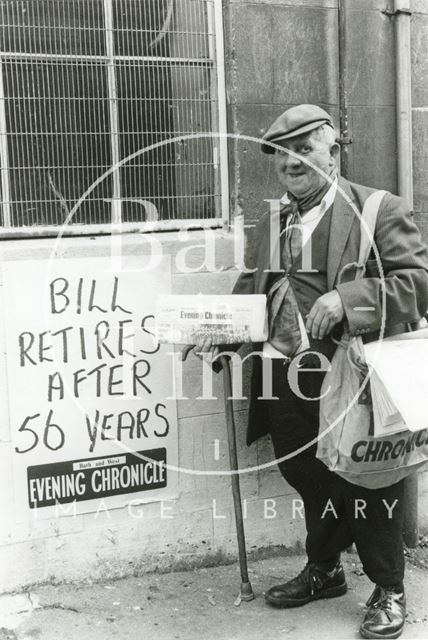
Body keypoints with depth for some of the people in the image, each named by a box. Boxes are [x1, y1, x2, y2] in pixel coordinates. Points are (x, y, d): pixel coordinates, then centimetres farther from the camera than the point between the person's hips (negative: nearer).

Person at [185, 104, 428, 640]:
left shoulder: (380, 210, -5)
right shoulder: (270, 224, 15)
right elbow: (249, 290, 16)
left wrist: (347, 298, -26)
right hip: (286, 379, 6)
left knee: (366, 485, 6)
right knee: (308, 481, 18)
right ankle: (323, 571, 41)